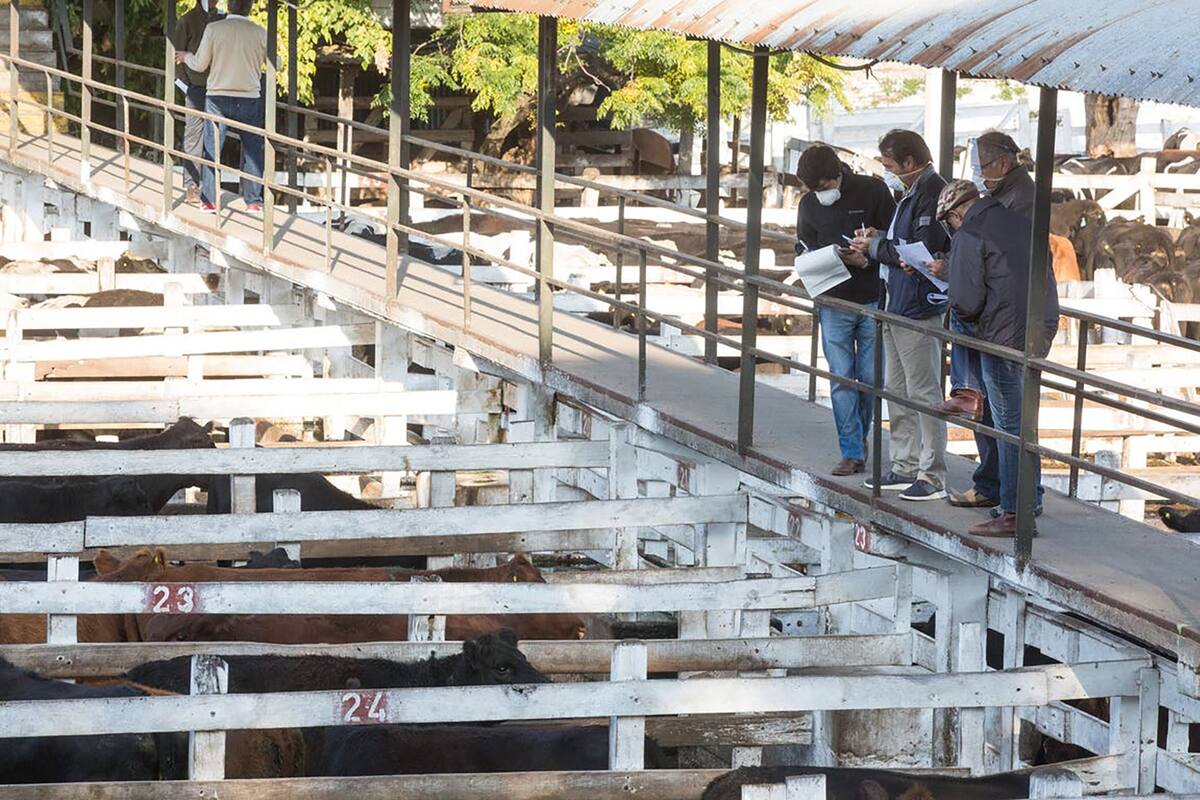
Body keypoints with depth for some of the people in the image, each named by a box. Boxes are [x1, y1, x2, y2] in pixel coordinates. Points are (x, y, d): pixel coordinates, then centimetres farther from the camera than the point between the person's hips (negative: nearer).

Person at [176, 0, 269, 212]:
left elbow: (200, 65, -1)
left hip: (218, 97, 0)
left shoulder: (213, 29, -5)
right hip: (249, 98, 0)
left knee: (212, 149, 7)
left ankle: (209, 199, 6)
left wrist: (186, 57, 20)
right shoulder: (260, 33, -3)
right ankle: (253, 200, 10)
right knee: (252, 149, 9)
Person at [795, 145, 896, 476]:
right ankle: (852, 452, 1)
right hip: (833, 302, 2)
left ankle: (859, 440, 21)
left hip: (872, 299, -2)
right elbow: (804, 247, 15)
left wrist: (867, 260, -18)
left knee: (871, 378, 3)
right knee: (841, 379, -2)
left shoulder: (872, 191, -4)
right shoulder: (809, 204, 6)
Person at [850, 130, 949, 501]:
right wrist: (878, 238, 3)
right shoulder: (911, 194, 15)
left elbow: (924, 252, -23)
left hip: (920, 311, -11)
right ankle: (905, 467, 23)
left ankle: (932, 477, -3)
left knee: (923, 392, -6)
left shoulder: (932, 192, -17)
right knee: (897, 391, 15)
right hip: (898, 306, 11)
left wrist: (876, 247, -12)